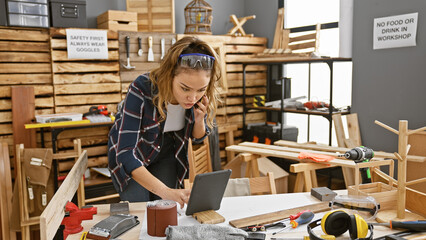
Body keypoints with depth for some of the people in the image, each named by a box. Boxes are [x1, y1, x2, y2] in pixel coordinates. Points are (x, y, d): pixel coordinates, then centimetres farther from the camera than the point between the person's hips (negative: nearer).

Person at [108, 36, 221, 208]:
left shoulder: (204, 98, -23)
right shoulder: (141, 90, -36)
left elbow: (197, 137, -4)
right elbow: (125, 153, -40)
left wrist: (200, 119, -28)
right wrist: (165, 191, -52)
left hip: (165, 154, 3)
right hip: (129, 154, -3)